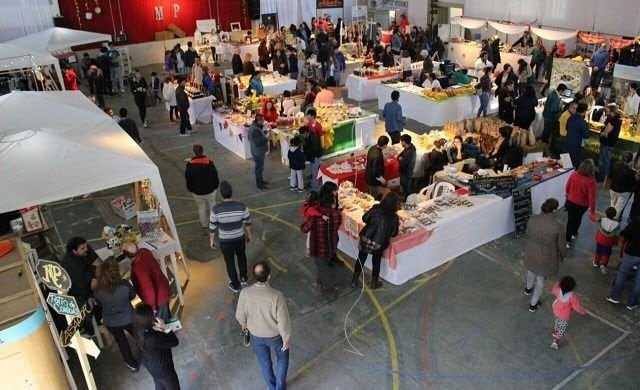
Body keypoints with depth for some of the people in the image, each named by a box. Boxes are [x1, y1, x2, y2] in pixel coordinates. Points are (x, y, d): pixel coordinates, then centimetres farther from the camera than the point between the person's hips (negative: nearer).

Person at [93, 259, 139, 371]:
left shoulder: (98, 291, -26)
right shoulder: (125, 285, -28)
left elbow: (99, 302, -3)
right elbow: (132, 295, -6)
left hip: (111, 323, 1)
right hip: (128, 318, 0)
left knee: (121, 342, 26)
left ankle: (132, 364, 42)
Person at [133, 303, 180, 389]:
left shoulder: (139, 330, -21)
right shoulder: (153, 338, -44)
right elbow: (174, 342, -29)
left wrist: (161, 328, -24)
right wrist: (165, 328, -29)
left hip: (150, 364, 7)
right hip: (162, 368, -7)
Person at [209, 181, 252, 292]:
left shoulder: (216, 209, -24)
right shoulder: (241, 206, -20)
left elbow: (212, 227, -11)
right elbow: (247, 222, -5)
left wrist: (211, 240, 6)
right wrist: (249, 234, 13)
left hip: (225, 241, -1)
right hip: (240, 238, 1)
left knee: (230, 262, 21)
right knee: (241, 256, 30)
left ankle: (235, 285, 38)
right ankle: (244, 279, 43)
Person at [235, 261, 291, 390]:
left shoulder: (245, 293, -26)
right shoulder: (276, 296, -35)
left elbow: (240, 315, -9)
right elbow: (283, 322, -24)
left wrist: (244, 324, 14)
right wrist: (286, 339, -5)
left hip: (256, 335, 3)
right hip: (275, 335, -2)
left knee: (264, 361, 29)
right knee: (282, 357, 29)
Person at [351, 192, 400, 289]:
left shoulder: (376, 208, -10)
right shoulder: (394, 217, -11)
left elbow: (364, 218, -2)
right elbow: (393, 234, -5)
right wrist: (397, 224, 14)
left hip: (365, 238, 1)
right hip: (379, 243, -1)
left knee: (361, 259, 19)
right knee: (376, 261, 21)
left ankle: (354, 280, 29)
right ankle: (374, 283, 35)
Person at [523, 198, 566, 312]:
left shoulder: (532, 219, -20)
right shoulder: (558, 225, -29)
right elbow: (561, 245, -15)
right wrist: (563, 255, 6)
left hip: (532, 253, 3)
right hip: (547, 257, -3)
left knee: (531, 270, 33)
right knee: (541, 279, 19)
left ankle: (528, 288, 62)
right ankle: (533, 304, 36)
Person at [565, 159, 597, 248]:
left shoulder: (574, 174, -16)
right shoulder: (591, 180, -26)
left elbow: (567, 187, -2)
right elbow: (592, 197, -21)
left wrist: (568, 195, 20)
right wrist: (592, 211, -12)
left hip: (571, 201, 1)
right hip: (582, 204, -1)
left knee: (570, 220, 12)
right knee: (577, 219, 25)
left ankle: (568, 240, 11)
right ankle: (574, 234, 47)